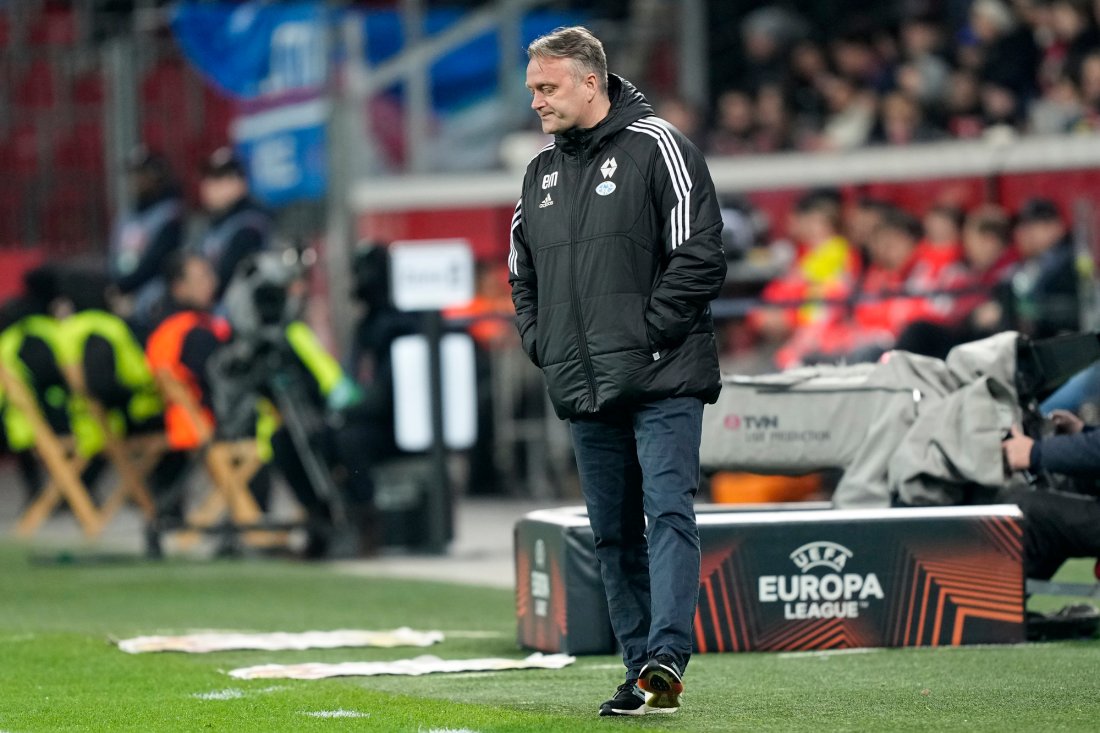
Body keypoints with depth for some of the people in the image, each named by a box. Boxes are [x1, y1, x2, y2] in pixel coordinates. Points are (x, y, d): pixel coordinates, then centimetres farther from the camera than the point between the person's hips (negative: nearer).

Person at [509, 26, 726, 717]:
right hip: (583, 389, 7)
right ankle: (644, 670, 12)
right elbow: (523, 272, 26)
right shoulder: (542, 170, 16)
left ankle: (666, 658, -24)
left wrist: (650, 332, -14)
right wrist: (542, 343, 11)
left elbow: (698, 255, -11)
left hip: (662, 381, -7)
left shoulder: (657, 147, -5)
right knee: (614, 532, 8)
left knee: (668, 511, -15)